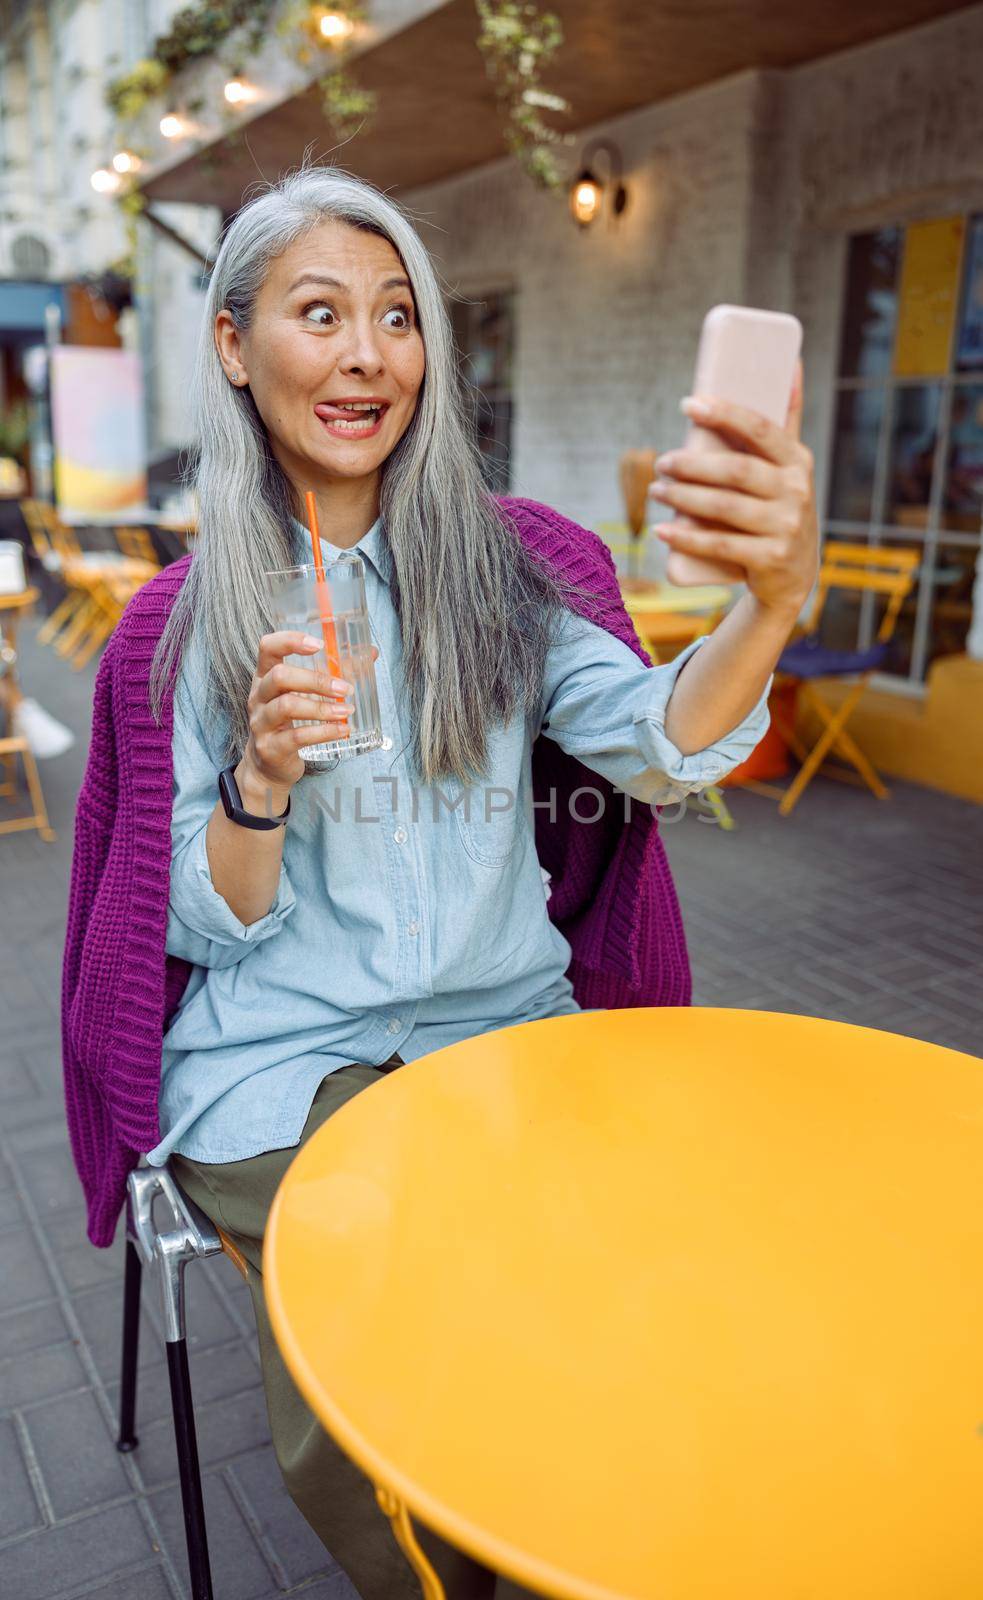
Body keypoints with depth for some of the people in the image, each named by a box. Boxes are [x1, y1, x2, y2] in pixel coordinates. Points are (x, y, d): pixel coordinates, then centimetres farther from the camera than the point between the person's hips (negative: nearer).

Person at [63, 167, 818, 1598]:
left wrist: (779, 597, -35)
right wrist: (264, 773, -20)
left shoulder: (513, 565, 3)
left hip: (506, 1024, 2)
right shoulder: (186, 621, 1)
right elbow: (208, 926, 0)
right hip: (283, 1053, -1)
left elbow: (659, 750, -15)